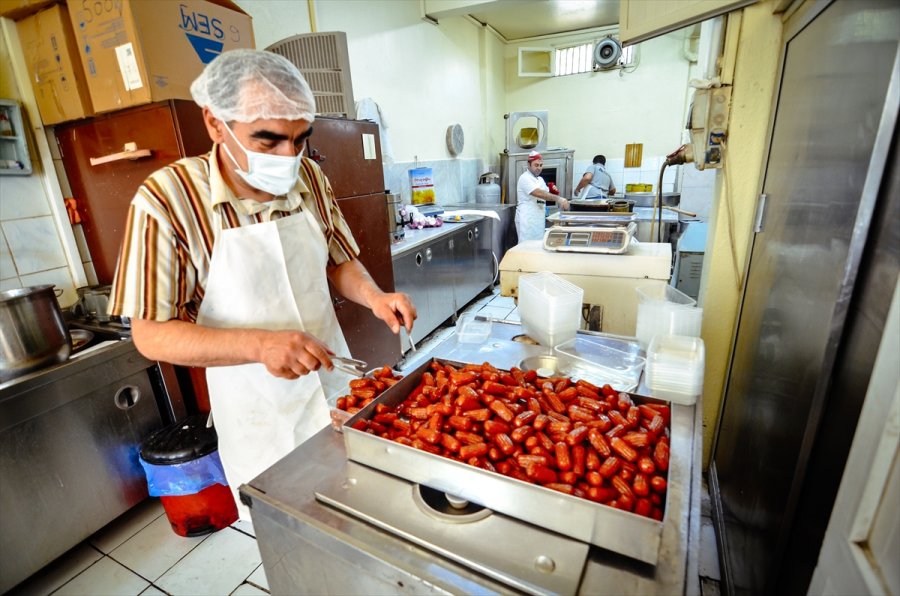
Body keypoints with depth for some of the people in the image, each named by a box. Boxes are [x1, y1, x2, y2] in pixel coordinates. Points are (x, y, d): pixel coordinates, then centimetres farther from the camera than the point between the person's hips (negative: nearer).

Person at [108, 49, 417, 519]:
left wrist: (374, 296, -15)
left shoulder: (310, 178, -7)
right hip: (258, 411, -3)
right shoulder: (167, 199, -20)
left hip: (334, 379, 4)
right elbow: (151, 334, -16)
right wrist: (260, 344, -32)